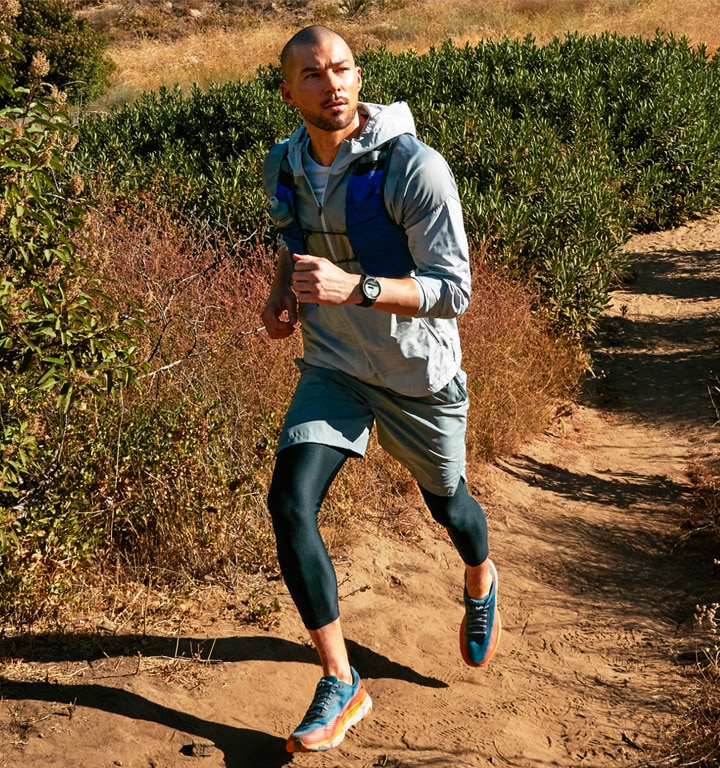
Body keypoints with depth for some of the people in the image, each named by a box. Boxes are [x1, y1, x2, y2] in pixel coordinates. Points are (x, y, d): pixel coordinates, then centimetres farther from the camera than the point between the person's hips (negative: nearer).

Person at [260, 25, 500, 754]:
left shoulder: (415, 167, -22)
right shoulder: (283, 166, -4)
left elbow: (453, 290, -23)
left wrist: (354, 287, -37)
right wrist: (279, 293, -2)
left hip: (417, 373, -3)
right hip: (332, 366, 4)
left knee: (445, 500, 18)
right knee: (289, 503, -14)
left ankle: (481, 585, 57)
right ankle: (340, 685, 0)